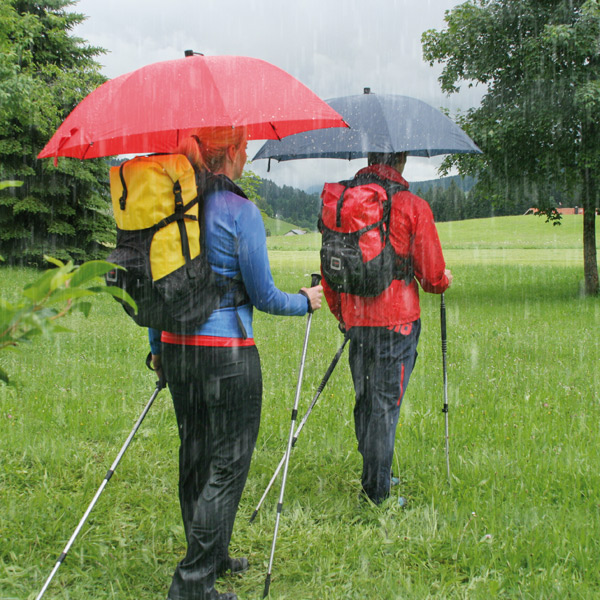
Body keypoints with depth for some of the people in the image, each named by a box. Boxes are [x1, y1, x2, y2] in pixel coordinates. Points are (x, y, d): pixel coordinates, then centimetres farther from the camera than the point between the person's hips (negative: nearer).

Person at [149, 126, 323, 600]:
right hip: (227, 353, -7)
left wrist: (157, 347, 23)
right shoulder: (240, 211, -12)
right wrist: (306, 301, 12)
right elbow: (263, 296, -8)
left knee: (195, 456, 17)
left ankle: (213, 556, 32)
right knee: (227, 464, 2)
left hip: (176, 348, 7)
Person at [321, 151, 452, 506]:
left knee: (365, 401, 17)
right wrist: (445, 280, 18)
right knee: (386, 404, 1)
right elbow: (432, 276, -5)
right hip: (396, 320, -5)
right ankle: (379, 494, 6)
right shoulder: (413, 206, -7)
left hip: (355, 320, 5)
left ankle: (371, 480, 30)